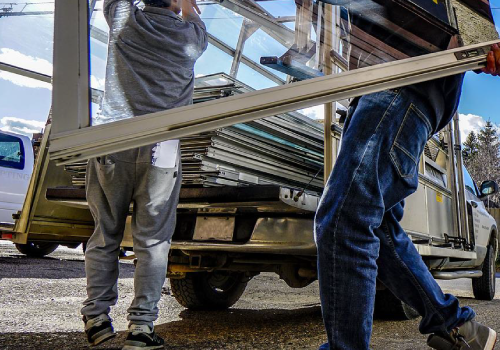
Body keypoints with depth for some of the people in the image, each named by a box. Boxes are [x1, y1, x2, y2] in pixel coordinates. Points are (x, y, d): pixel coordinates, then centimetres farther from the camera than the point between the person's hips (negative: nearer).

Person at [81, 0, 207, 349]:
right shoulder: (190, 35, 1)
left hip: (110, 145, 2)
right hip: (160, 150, -1)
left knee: (105, 234, 12)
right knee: (153, 241, 5)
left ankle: (96, 317, 21)